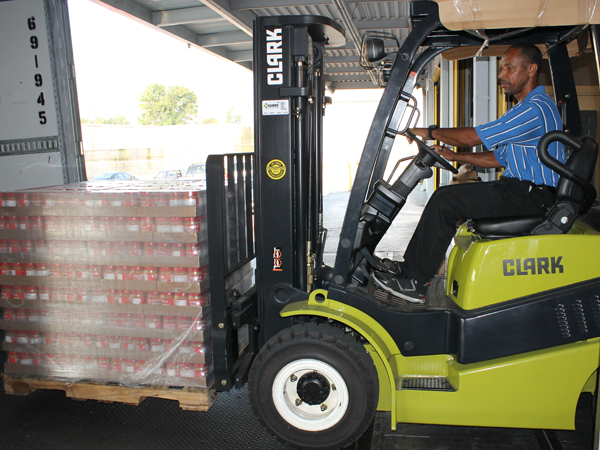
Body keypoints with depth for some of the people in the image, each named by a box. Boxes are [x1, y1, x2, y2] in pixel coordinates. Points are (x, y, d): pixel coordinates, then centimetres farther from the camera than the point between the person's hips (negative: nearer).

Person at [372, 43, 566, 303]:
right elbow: (500, 159, 20)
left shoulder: (536, 109, -17)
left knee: (445, 201, -20)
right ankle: (410, 266, 8)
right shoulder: (525, 108, 19)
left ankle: (415, 283, -13)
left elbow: (473, 137, -21)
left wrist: (430, 132, -8)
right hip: (520, 188, 11)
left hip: (531, 196, -11)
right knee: (444, 197, 8)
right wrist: (455, 157, 13)